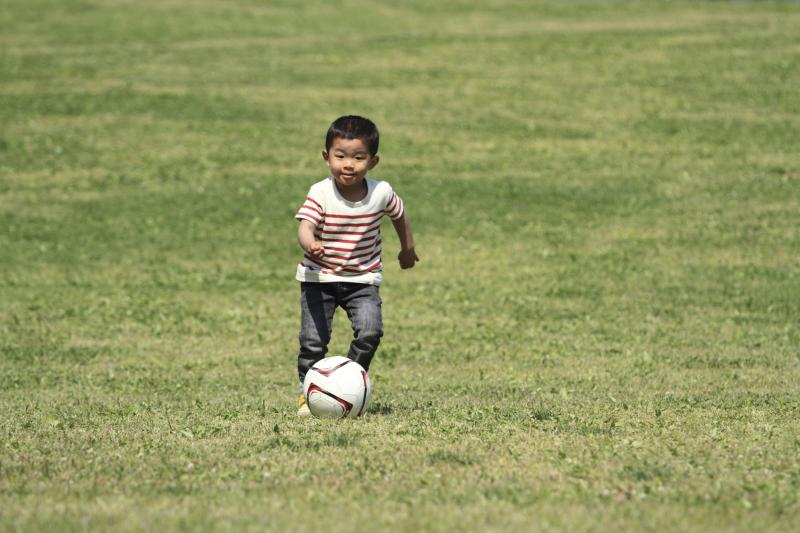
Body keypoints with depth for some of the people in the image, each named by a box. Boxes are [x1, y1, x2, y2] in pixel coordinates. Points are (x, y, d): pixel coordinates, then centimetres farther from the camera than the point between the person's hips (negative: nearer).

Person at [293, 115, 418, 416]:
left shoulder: (381, 193, -9)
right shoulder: (320, 194, -18)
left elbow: (399, 214, 13)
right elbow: (305, 227, -32)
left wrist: (408, 249, 26)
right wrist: (310, 244, -55)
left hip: (363, 280, 2)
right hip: (319, 277, -2)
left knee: (370, 331, -17)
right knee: (313, 340, -7)